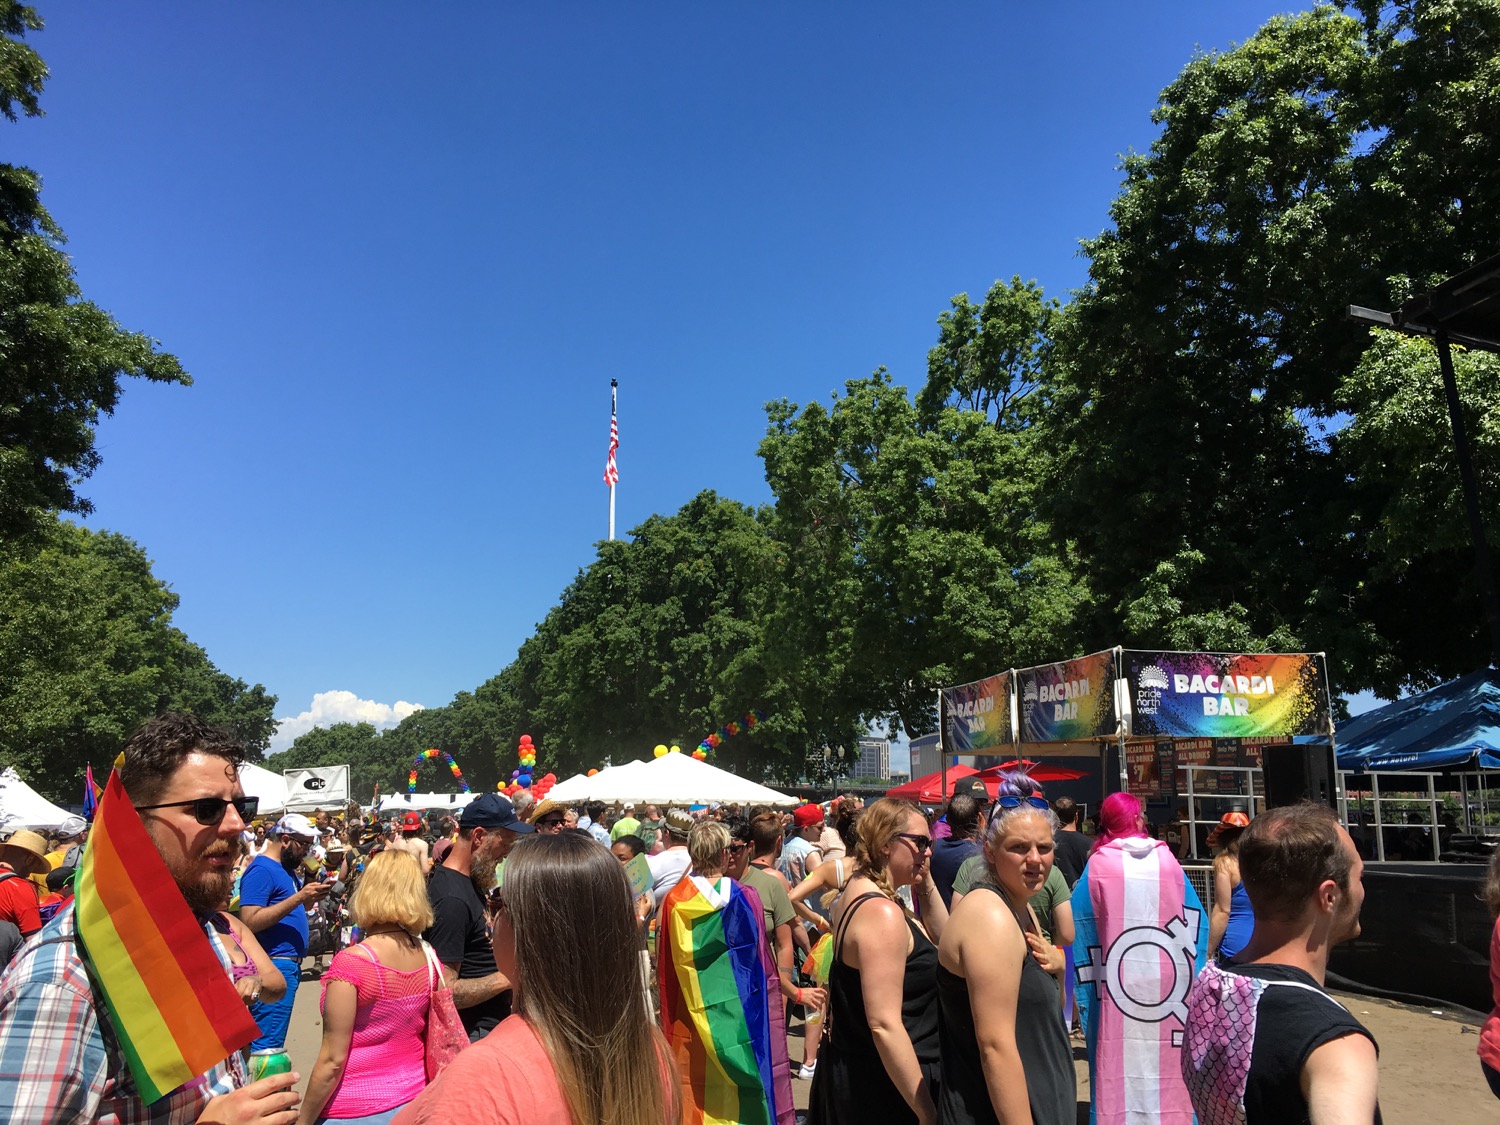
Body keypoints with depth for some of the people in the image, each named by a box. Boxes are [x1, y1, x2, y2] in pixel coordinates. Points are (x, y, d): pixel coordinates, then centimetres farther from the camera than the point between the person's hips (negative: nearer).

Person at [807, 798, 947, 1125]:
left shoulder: (854, 896, 7)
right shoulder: (882, 913, -23)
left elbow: (943, 942, 15)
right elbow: (884, 1025, -28)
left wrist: (926, 884, 3)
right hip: (884, 1086, -10)